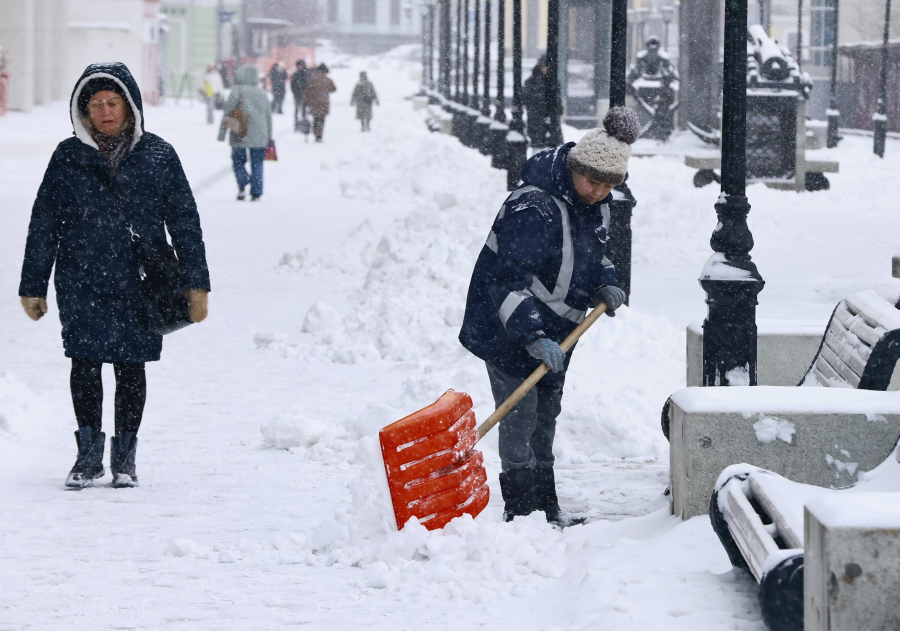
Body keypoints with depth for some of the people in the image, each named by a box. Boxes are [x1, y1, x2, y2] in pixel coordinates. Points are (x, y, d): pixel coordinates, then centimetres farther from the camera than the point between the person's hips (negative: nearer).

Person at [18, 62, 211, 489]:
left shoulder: (159, 156, 3)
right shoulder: (68, 157, 4)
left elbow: (185, 222, 6)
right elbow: (43, 225, 8)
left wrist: (196, 282, 3)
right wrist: (33, 286, 7)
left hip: (140, 284, 0)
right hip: (81, 282, 0)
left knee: (130, 367, 4)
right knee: (85, 364, -3)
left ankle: (125, 457, 17)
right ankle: (89, 454, 11)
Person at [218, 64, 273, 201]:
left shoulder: (236, 92, -6)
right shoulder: (262, 93, 7)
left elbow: (227, 114, -5)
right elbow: (268, 116, 13)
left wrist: (222, 133, 3)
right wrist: (269, 136, 22)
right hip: (259, 136, 3)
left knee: (238, 160, 10)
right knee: (257, 163, 8)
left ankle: (242, 185, -12)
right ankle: (256, 192, 2)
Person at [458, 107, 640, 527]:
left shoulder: (595, 203, 1)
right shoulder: (533, 207, -28)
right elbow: (509, 279, -32)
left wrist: (603, 285, 0)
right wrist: (532, 336, -39)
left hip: (553, 333, 9)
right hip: (507, 332, -9)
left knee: (546, 416, 16)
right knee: (519, 418, -9)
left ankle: (546, 509, 25)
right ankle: (520, 512, -4)